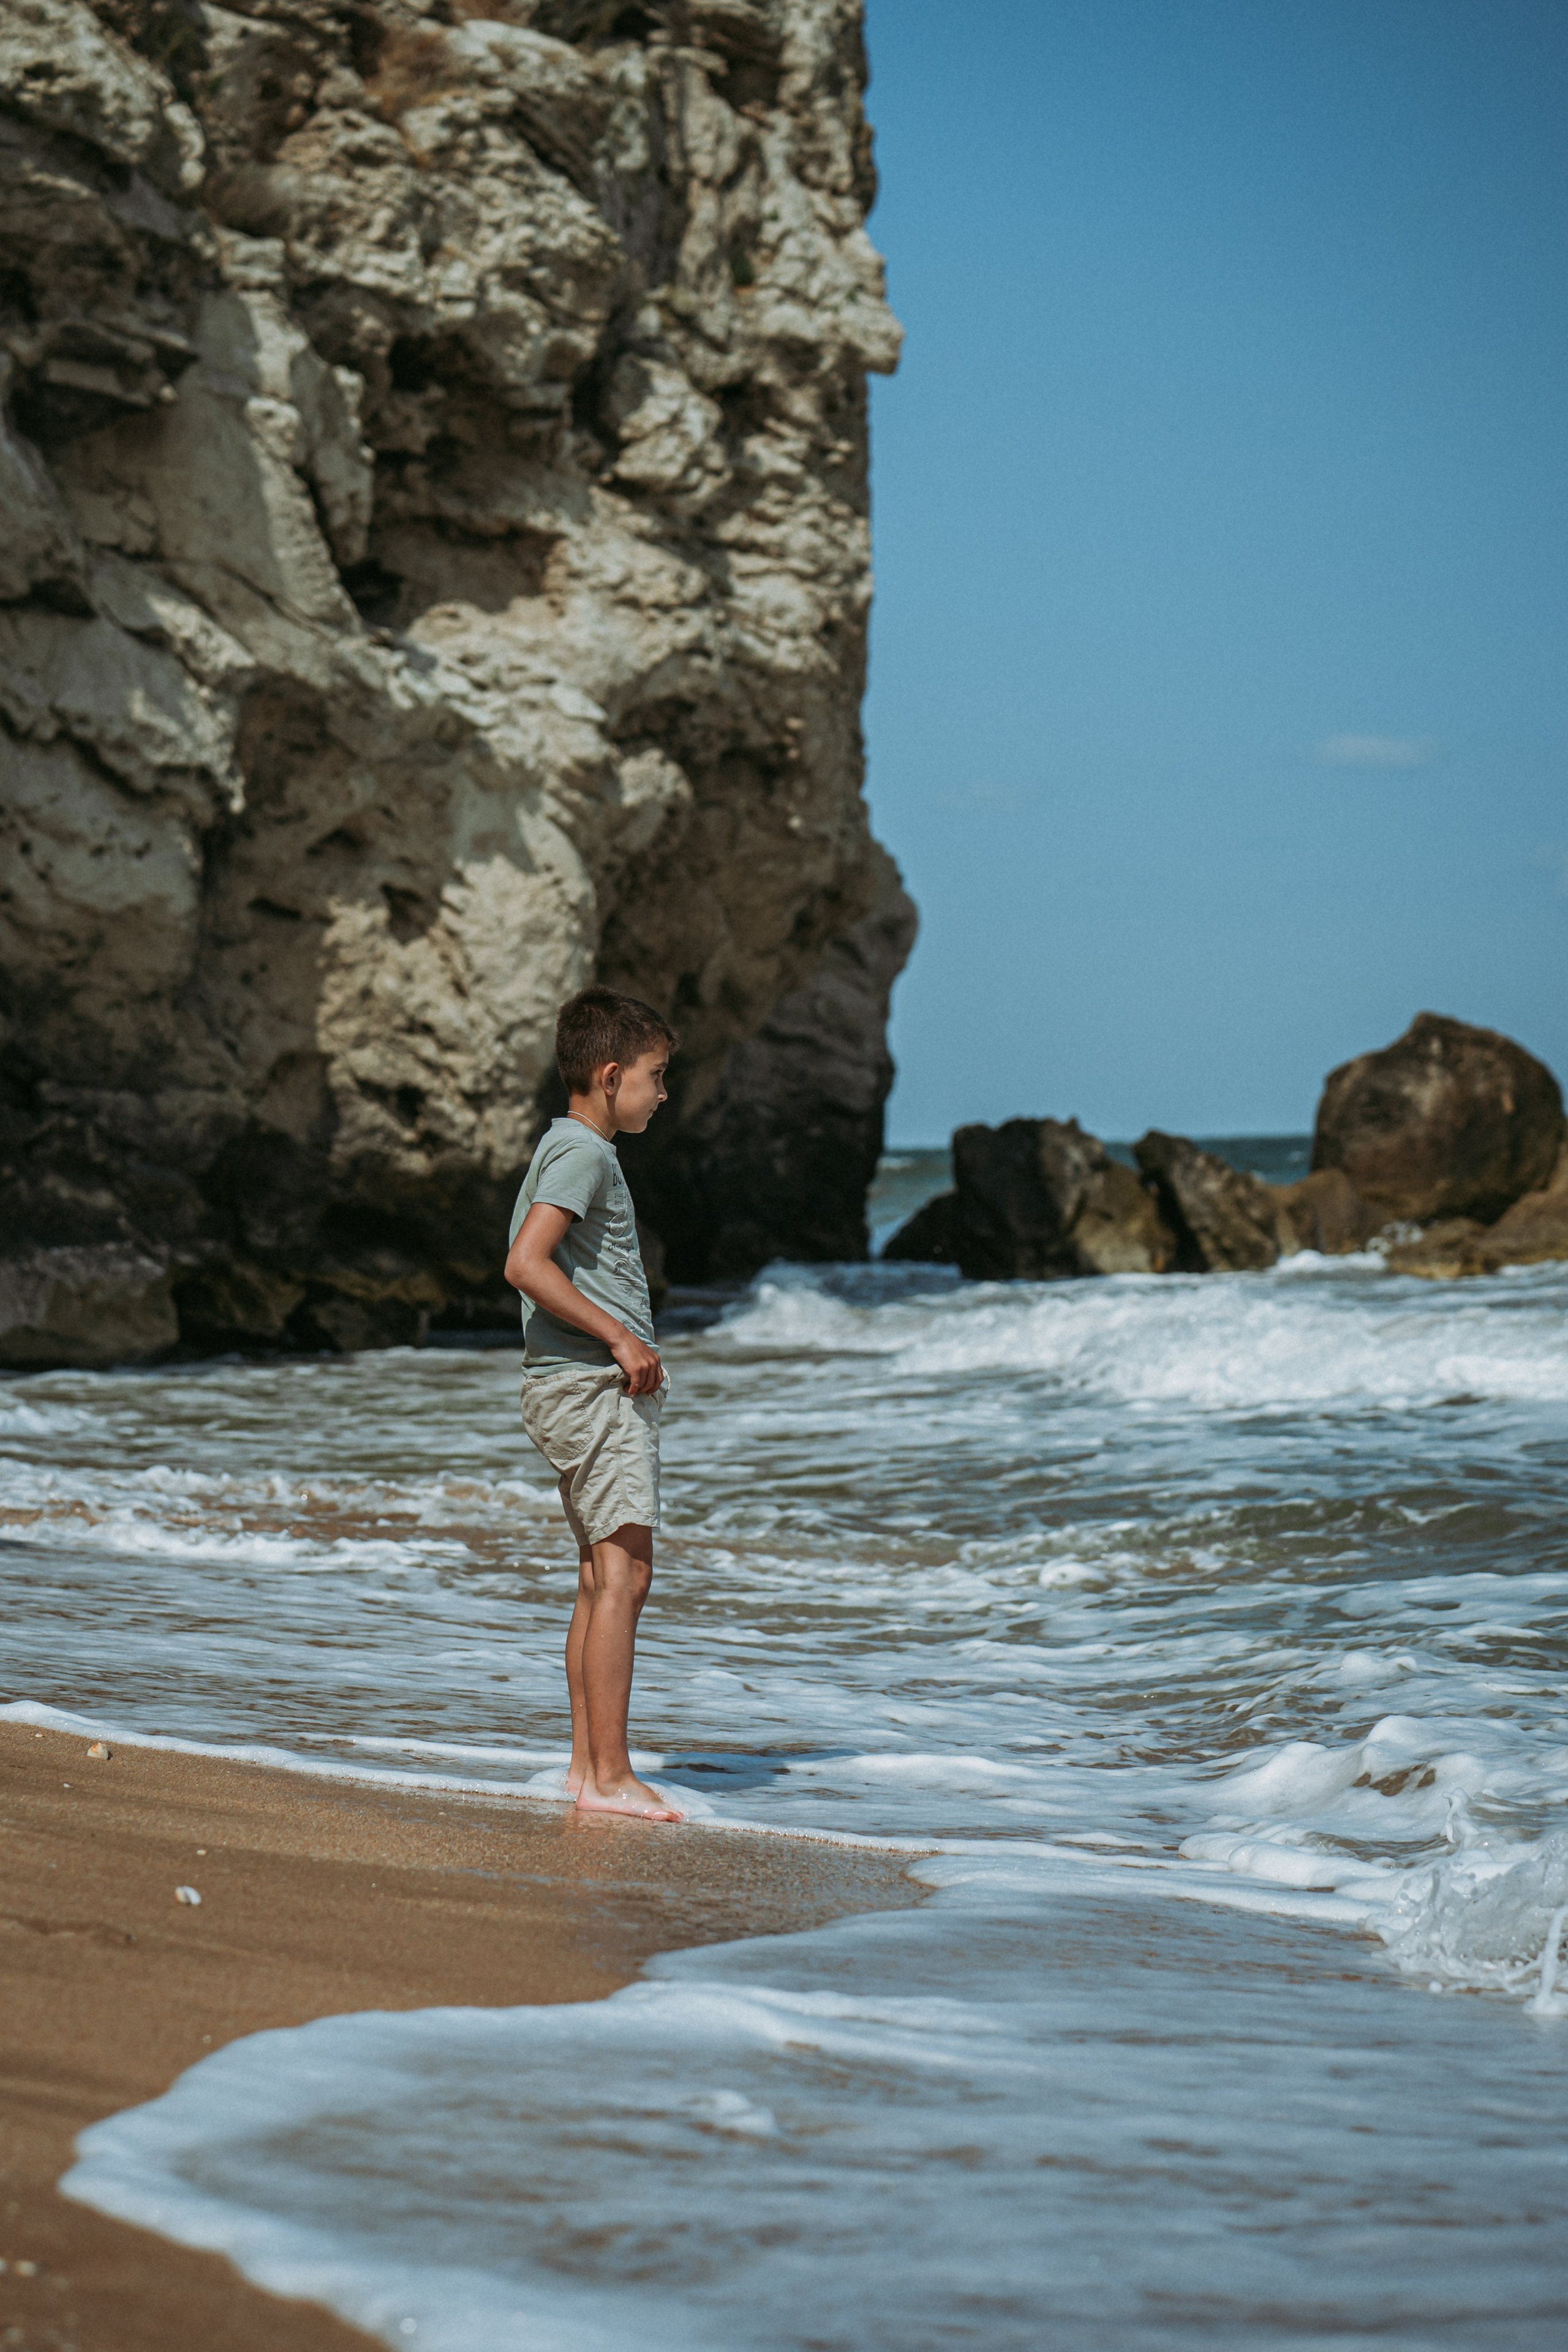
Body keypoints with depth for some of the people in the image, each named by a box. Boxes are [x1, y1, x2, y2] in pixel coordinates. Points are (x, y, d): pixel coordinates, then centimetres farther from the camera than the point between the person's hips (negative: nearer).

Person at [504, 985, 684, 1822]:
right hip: (593, 1385, -11)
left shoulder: (569, 1149, 19)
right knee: (625, 1572, -13)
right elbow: (526, 1264, -23)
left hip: (588, 1386, 11)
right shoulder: (583, 1152, -12)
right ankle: (610, 1777, -14)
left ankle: (587, 1764, 14)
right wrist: (619, 1337, -19)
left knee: (601, 1578, 11)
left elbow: (543, 1266, 25)